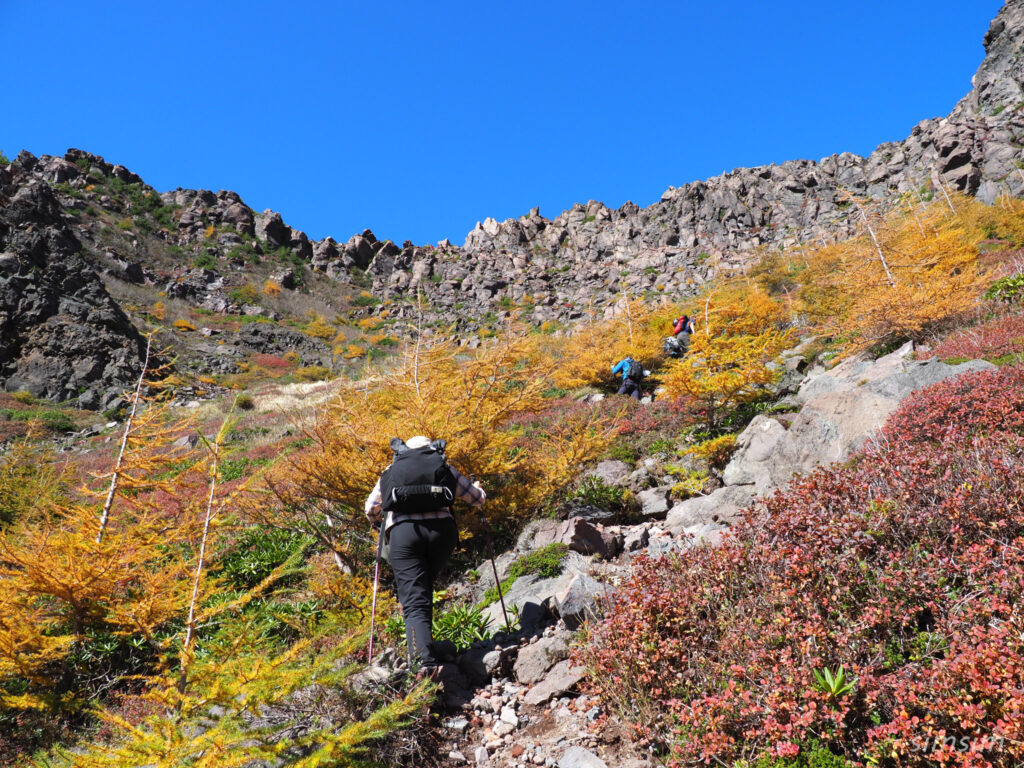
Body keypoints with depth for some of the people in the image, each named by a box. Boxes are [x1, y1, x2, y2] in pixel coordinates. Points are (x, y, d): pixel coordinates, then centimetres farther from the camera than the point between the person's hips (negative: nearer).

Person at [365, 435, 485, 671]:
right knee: (424, 588, 23)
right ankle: (425, 646, 19)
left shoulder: (391, 471, 26)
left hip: (402, 531, -1)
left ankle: (424, 659, -21)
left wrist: (382, 520, 45)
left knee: (414, 602, -4)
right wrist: (478, 488, 50)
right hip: (441, 528, 1)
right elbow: (479, 499, 26)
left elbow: (371, 510, 23)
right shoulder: (445, 468, 24)